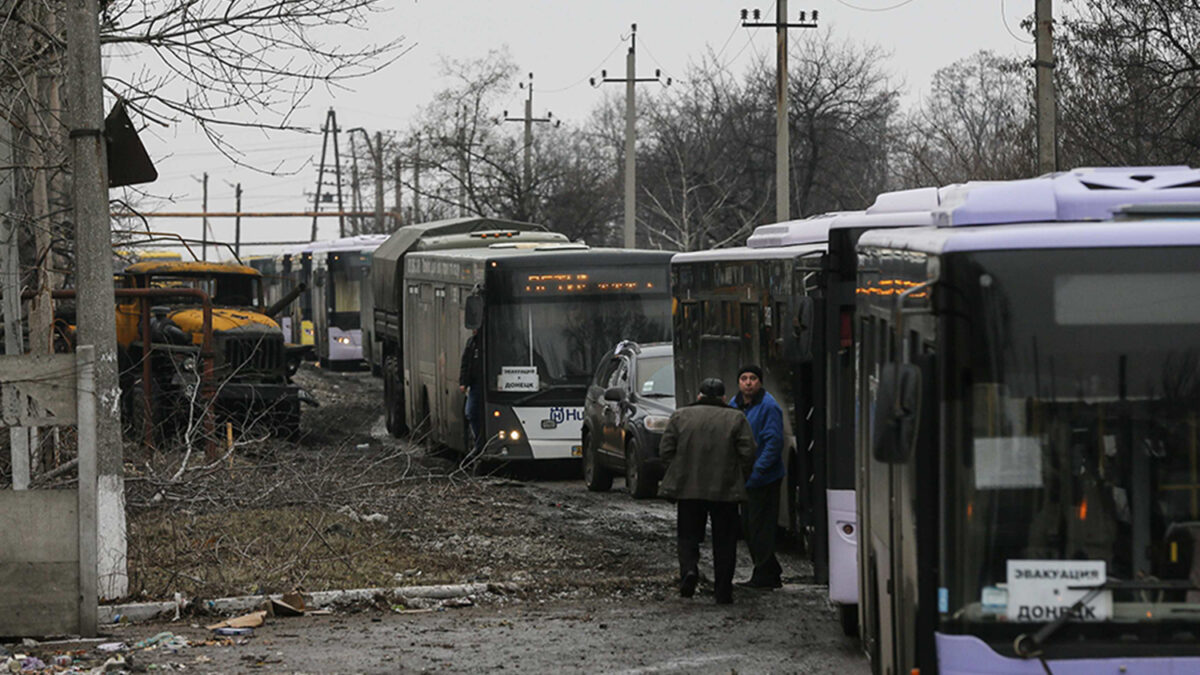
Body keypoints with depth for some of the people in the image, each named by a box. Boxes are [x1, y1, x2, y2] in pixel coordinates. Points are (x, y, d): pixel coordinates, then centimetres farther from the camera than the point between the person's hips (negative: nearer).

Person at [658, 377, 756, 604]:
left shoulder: (680, 416, 5)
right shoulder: (736, 419, 2)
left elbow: (665, 451, 2)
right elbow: (747, 453, -4)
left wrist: (677, 475, 14)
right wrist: (737, 479, 10)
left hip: (688, 488, 1)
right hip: (725, 490, 0)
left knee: (688, 535, 11)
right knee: (724, 542, 8)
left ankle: (689, 568, -16)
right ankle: (723, 592, 7)